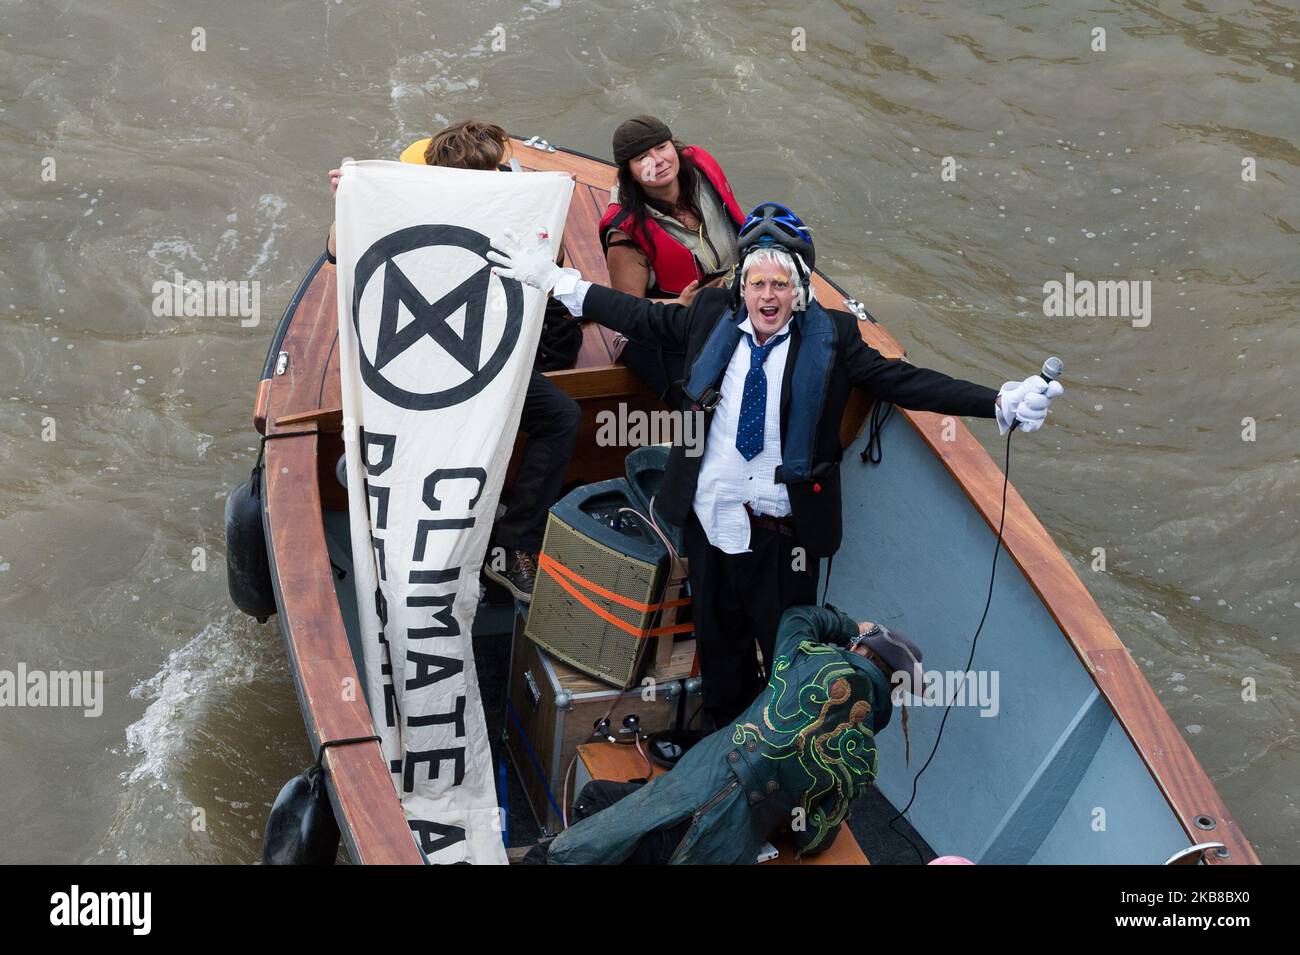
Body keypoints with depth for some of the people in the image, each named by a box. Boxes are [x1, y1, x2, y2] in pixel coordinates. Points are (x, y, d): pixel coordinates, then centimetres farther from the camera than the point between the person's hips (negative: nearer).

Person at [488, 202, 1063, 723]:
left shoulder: (831, 338, -7)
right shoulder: (711, 318, 0)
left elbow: (903, 381, -12)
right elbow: (641, 318, 11)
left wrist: (1001, 403, -22)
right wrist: (553, 279, 13)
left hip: (782, 531, -3)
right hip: (710, 520, 3)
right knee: (718, 643, 19)